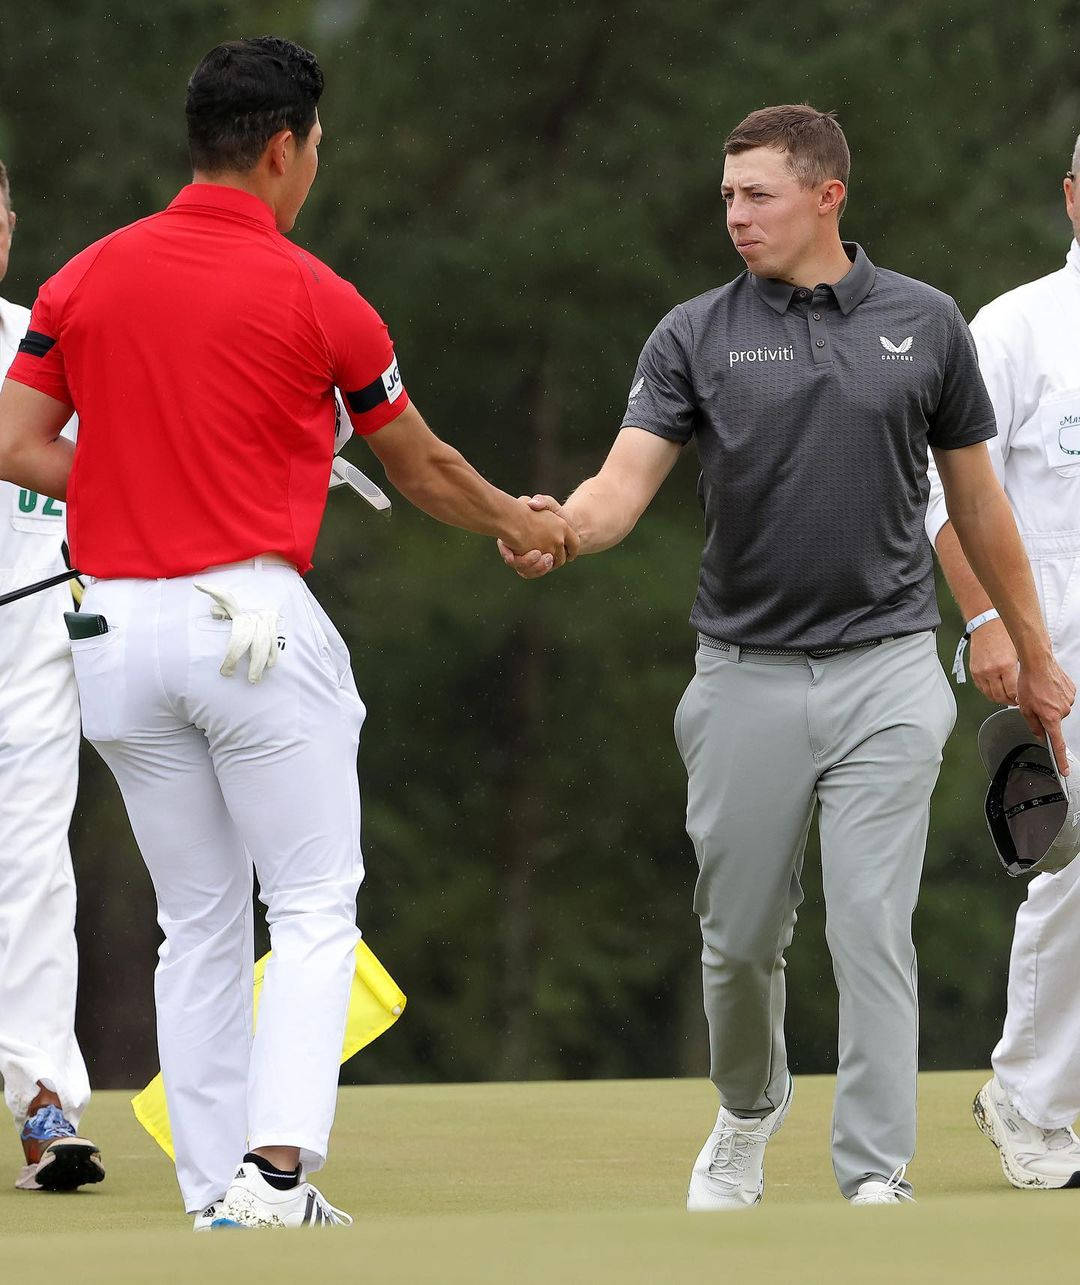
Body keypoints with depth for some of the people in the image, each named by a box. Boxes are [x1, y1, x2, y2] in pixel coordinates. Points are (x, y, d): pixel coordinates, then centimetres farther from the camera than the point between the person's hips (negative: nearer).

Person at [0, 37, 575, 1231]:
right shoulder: (313, 298, -5)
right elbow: (421, 470, 7)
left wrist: (145, 494, 12)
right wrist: (524, 524, 25)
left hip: (120, 628, 5)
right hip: (254, 619, -5)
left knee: (196, 925, 12)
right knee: (314, 908, 1)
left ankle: (213, 1194, 11)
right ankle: (275, 1168, -15)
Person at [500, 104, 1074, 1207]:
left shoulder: (924, 324, 4)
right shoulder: (695, 336, 1)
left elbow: (976, 498, 13)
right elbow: (625, 484, -11)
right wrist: (560, 529, -34)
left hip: (884, 672, -1)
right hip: (746, 680, 1)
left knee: (872, 929, -10)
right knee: (741, 935, 10)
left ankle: (876, 1179, -7)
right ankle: (748, 1113, 37)